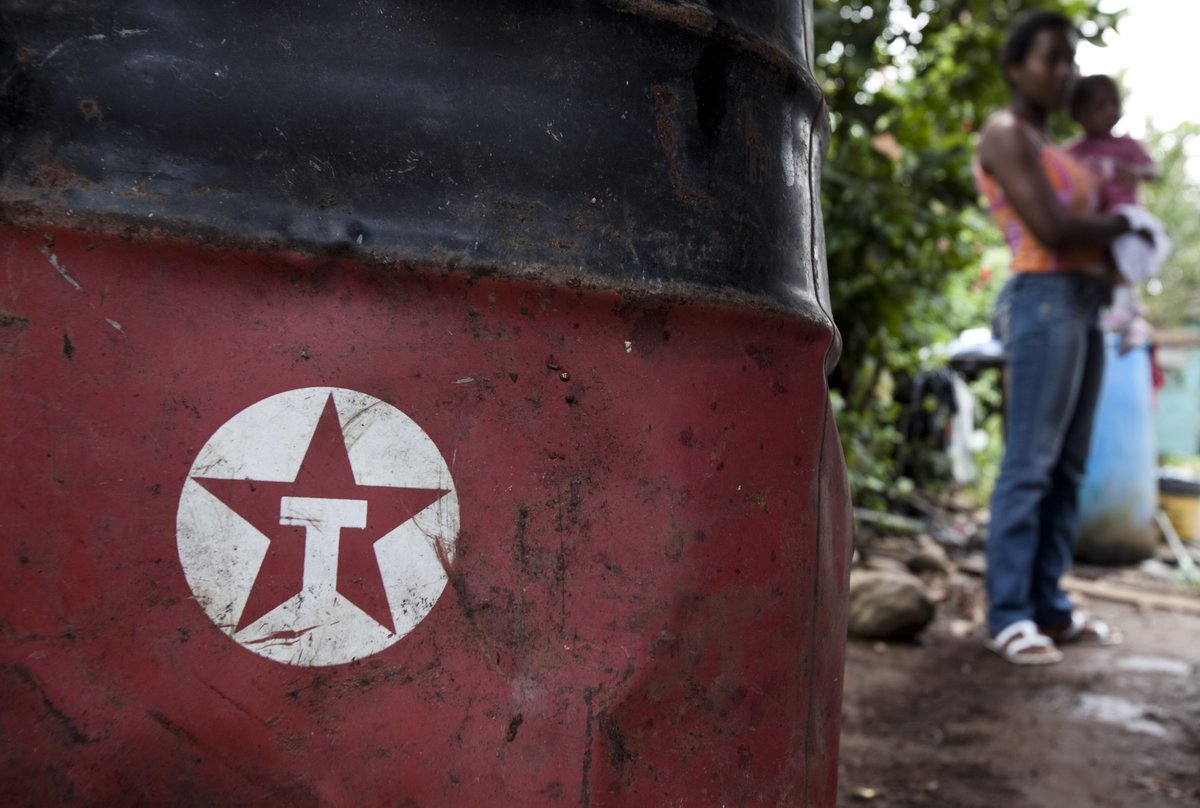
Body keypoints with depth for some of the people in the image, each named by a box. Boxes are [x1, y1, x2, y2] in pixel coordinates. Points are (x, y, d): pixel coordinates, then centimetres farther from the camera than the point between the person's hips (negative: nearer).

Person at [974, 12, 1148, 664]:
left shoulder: (1051, 145, 24)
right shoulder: (1005, 134, -3)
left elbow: (1084, 227, 20)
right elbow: (1050, 228, -14)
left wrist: (1117, 244, 0)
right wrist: (1119, 225, 1)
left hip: (1085, 301, 9)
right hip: (1046, 298, -9)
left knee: (1068, 468, 6)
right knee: (1030, 465, -11)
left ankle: (1050, 606, 11)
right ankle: (1009, 615, -8)